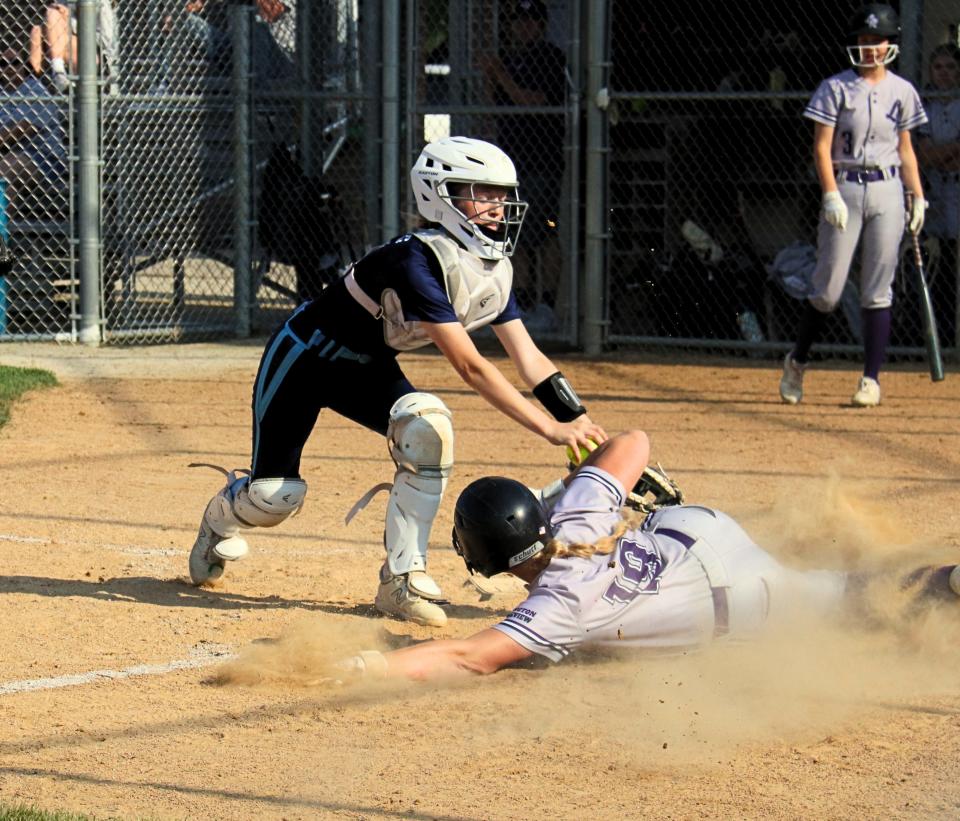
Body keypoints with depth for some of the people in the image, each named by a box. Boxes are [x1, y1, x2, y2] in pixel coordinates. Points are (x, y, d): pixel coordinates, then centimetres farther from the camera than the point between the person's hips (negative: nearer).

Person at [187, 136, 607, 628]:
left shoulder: (492, 270, -8)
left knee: (428, 426, -23)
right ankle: (222, 516, 33)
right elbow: (470, 366, -38)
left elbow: (529, 359, -6)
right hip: (304, 358, -6)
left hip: (367, 370, 6)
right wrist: (550, 430, -42)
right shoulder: (418, 261, -34)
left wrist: (584, 425, -19)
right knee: (275, 494, -7)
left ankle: (402, 578, -14)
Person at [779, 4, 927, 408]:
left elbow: (905, 149, 15)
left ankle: (871, 379, 3)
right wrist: (831, 194, -16)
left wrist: (917, 196, 6)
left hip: (887, 191, 2)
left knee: (877, 290, 0)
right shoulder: (836, 87, -1)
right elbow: (821, 147, -5)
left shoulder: (902, 92, 9)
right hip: (844, 187, -2)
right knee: (828, 288, -3)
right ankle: (796, 362, 17)